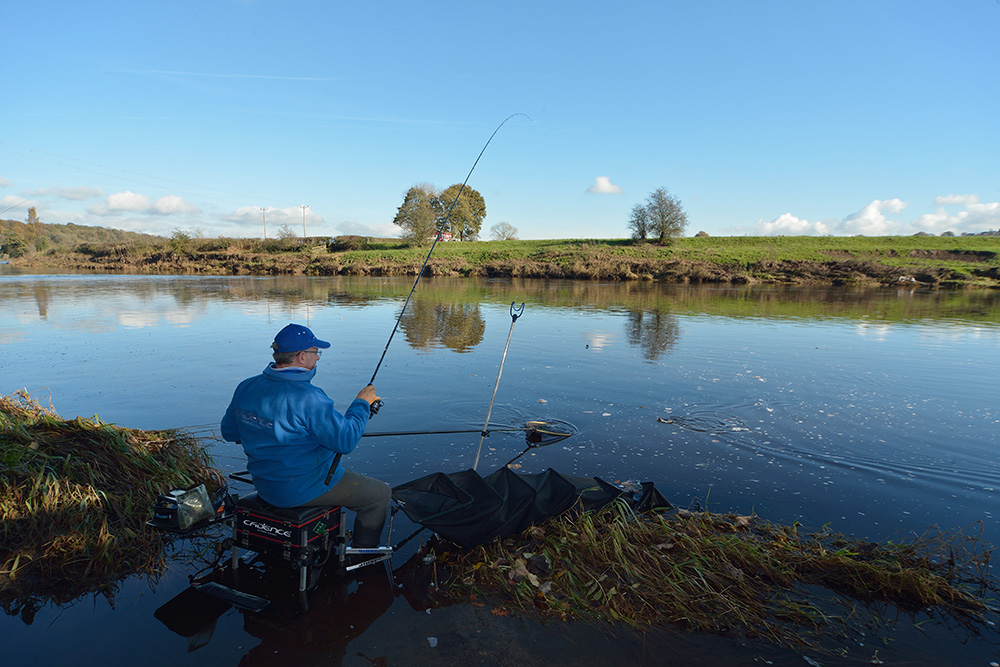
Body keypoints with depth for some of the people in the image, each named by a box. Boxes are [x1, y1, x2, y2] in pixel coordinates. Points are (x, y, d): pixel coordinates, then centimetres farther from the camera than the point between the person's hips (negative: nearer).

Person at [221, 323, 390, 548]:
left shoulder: (245, 388, -3)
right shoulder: (308, 398, -28)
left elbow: (229, 432, 10)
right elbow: (346, 441, -23)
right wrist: (362, 404, -11)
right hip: (303, 490, -8)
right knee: (380, 494, 7)